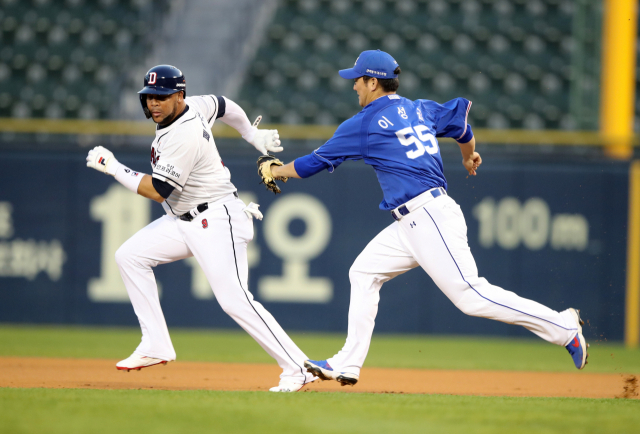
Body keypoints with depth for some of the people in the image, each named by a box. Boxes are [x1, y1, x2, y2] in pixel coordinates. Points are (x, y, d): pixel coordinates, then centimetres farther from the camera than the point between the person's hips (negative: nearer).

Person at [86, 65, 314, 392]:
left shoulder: (183, 137, -25)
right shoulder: (195, 105, 2)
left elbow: (157, 191, -23)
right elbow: (224, 106, 23)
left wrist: (113, 167, -17)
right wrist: (253, 134, 37)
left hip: (215, 221, -10)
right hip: (183, 221, 11)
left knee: (235, 301, -17)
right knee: (130, 256, 2)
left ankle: (297, 369, -14)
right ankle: (157, 346, 2)